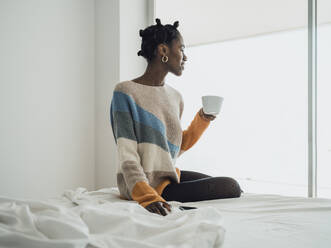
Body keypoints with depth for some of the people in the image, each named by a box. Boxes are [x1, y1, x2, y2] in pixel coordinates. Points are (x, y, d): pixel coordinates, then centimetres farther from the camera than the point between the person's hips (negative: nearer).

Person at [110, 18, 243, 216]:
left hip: (170, 175, 8)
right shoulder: (126, 91, -12)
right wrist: (147, 197, -33)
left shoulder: (176, 97, 11)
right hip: (145, 184, -8)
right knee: (231, 187, -14)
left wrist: (202, 120, 3)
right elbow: (127, 157, -18)